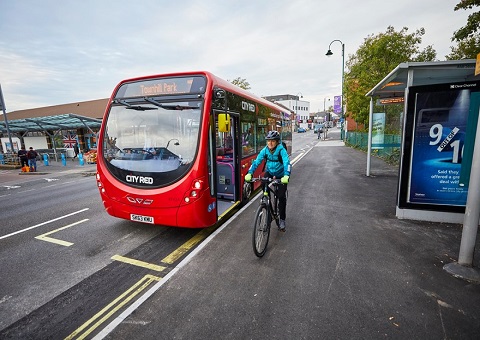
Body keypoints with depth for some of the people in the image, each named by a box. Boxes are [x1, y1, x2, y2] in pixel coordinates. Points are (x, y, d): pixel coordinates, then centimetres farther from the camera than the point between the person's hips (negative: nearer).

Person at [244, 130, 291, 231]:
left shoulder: (281, 150, -26)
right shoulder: (265, 150, -16)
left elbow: (287, 163, -38)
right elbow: (256, 162, -22)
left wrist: (286, 176, -56)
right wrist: (249, 173, -37)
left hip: (281, 175, -3)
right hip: (269, 172, 3)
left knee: (281, 197, -7)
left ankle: (282, 220, 12)